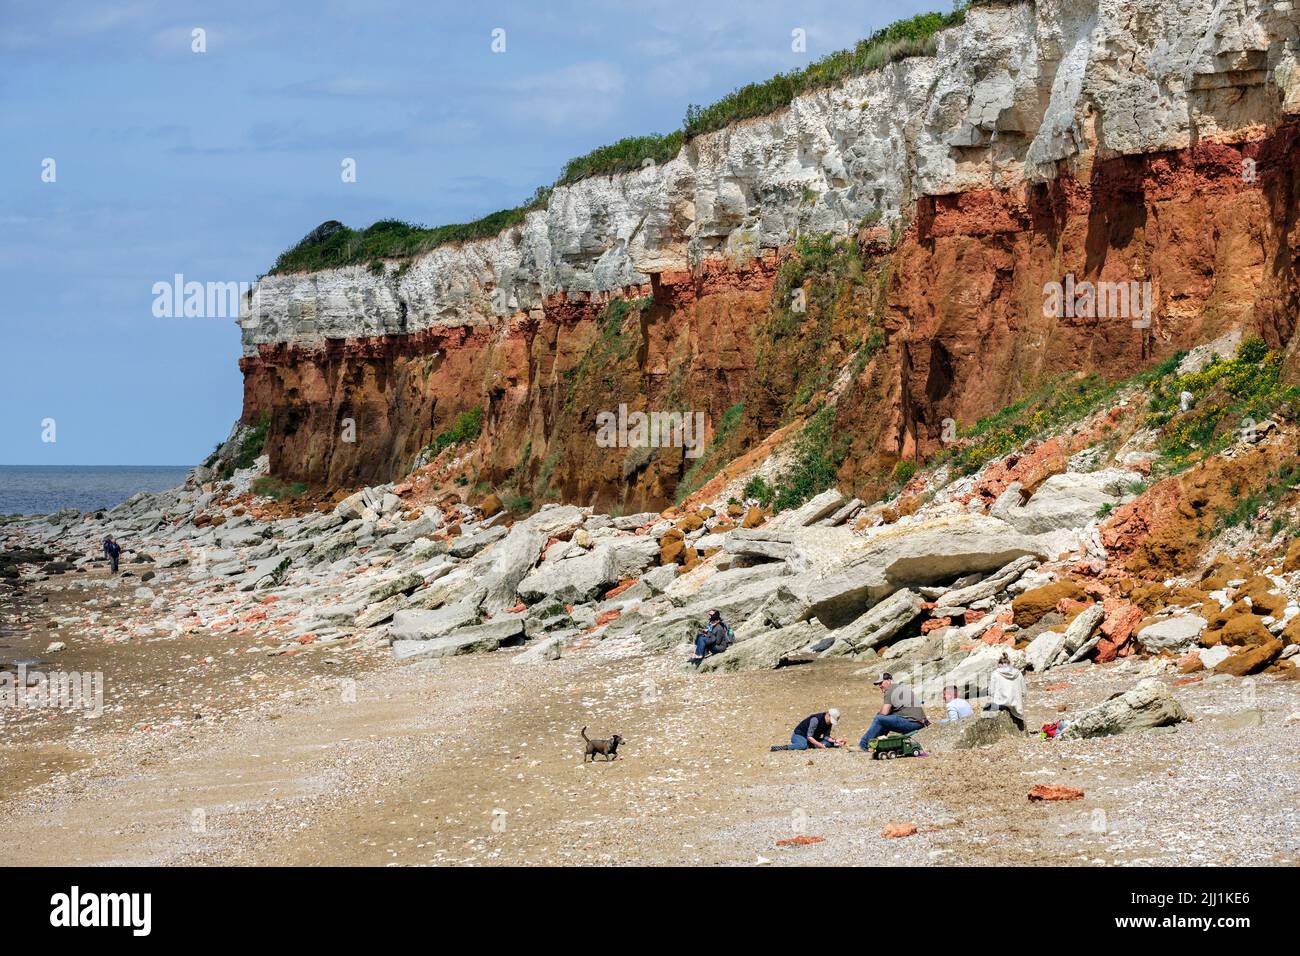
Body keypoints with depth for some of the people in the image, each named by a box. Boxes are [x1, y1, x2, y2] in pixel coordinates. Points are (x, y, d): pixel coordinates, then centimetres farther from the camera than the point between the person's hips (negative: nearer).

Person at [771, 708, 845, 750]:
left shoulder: (830, 723, -3)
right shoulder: (816, 719, -27)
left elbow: (826, 737, -1)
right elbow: (809, 737, -28)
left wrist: (836, 741, -17)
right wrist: (820, 745, -37)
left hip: (813, 739, 7)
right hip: (799, 736, -7)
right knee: (803, 745, -44)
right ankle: (782, 747, -40)